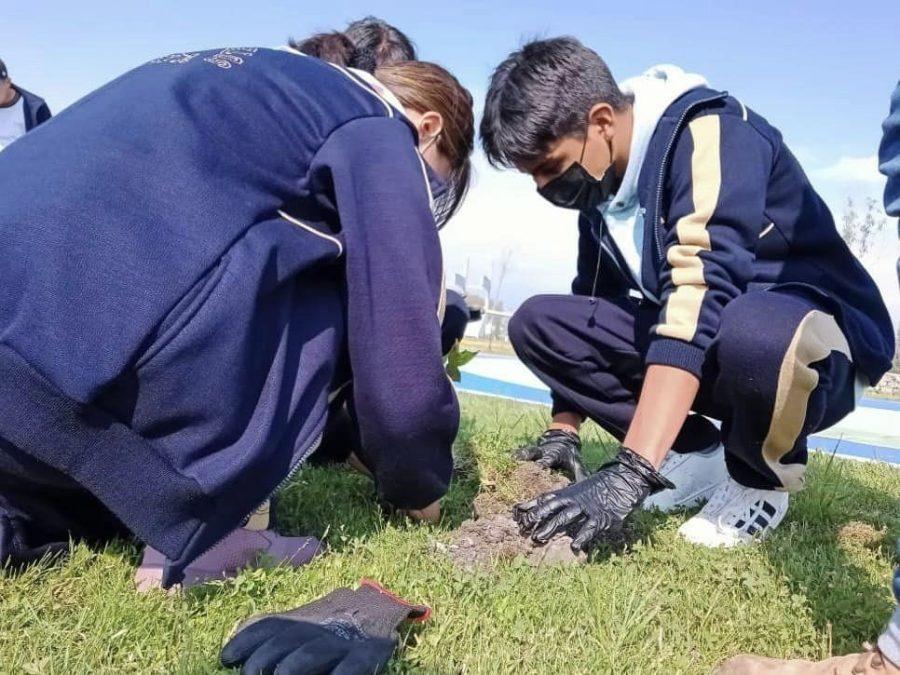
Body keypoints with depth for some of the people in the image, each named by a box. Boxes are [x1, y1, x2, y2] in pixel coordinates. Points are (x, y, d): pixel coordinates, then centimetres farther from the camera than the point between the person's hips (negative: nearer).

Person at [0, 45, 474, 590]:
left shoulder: (258, 86, 30)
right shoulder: (378, 133, 7)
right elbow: (399, 356, 2)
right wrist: (417, 488, 23)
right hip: (87, 358, -9)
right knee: (329, 291, 11)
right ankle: (200, 539, 5)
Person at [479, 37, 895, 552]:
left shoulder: (708, 134, -23)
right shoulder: (602, 174, 2)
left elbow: (701, 295, -36)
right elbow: (591, 301, 10)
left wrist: (629, 475, -43)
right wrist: (563, 433, 4)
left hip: (818, 333, -7)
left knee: (752, 333, -42)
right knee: (538, 323, -4)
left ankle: (760, 479, -9)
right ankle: (696, 456, 1)